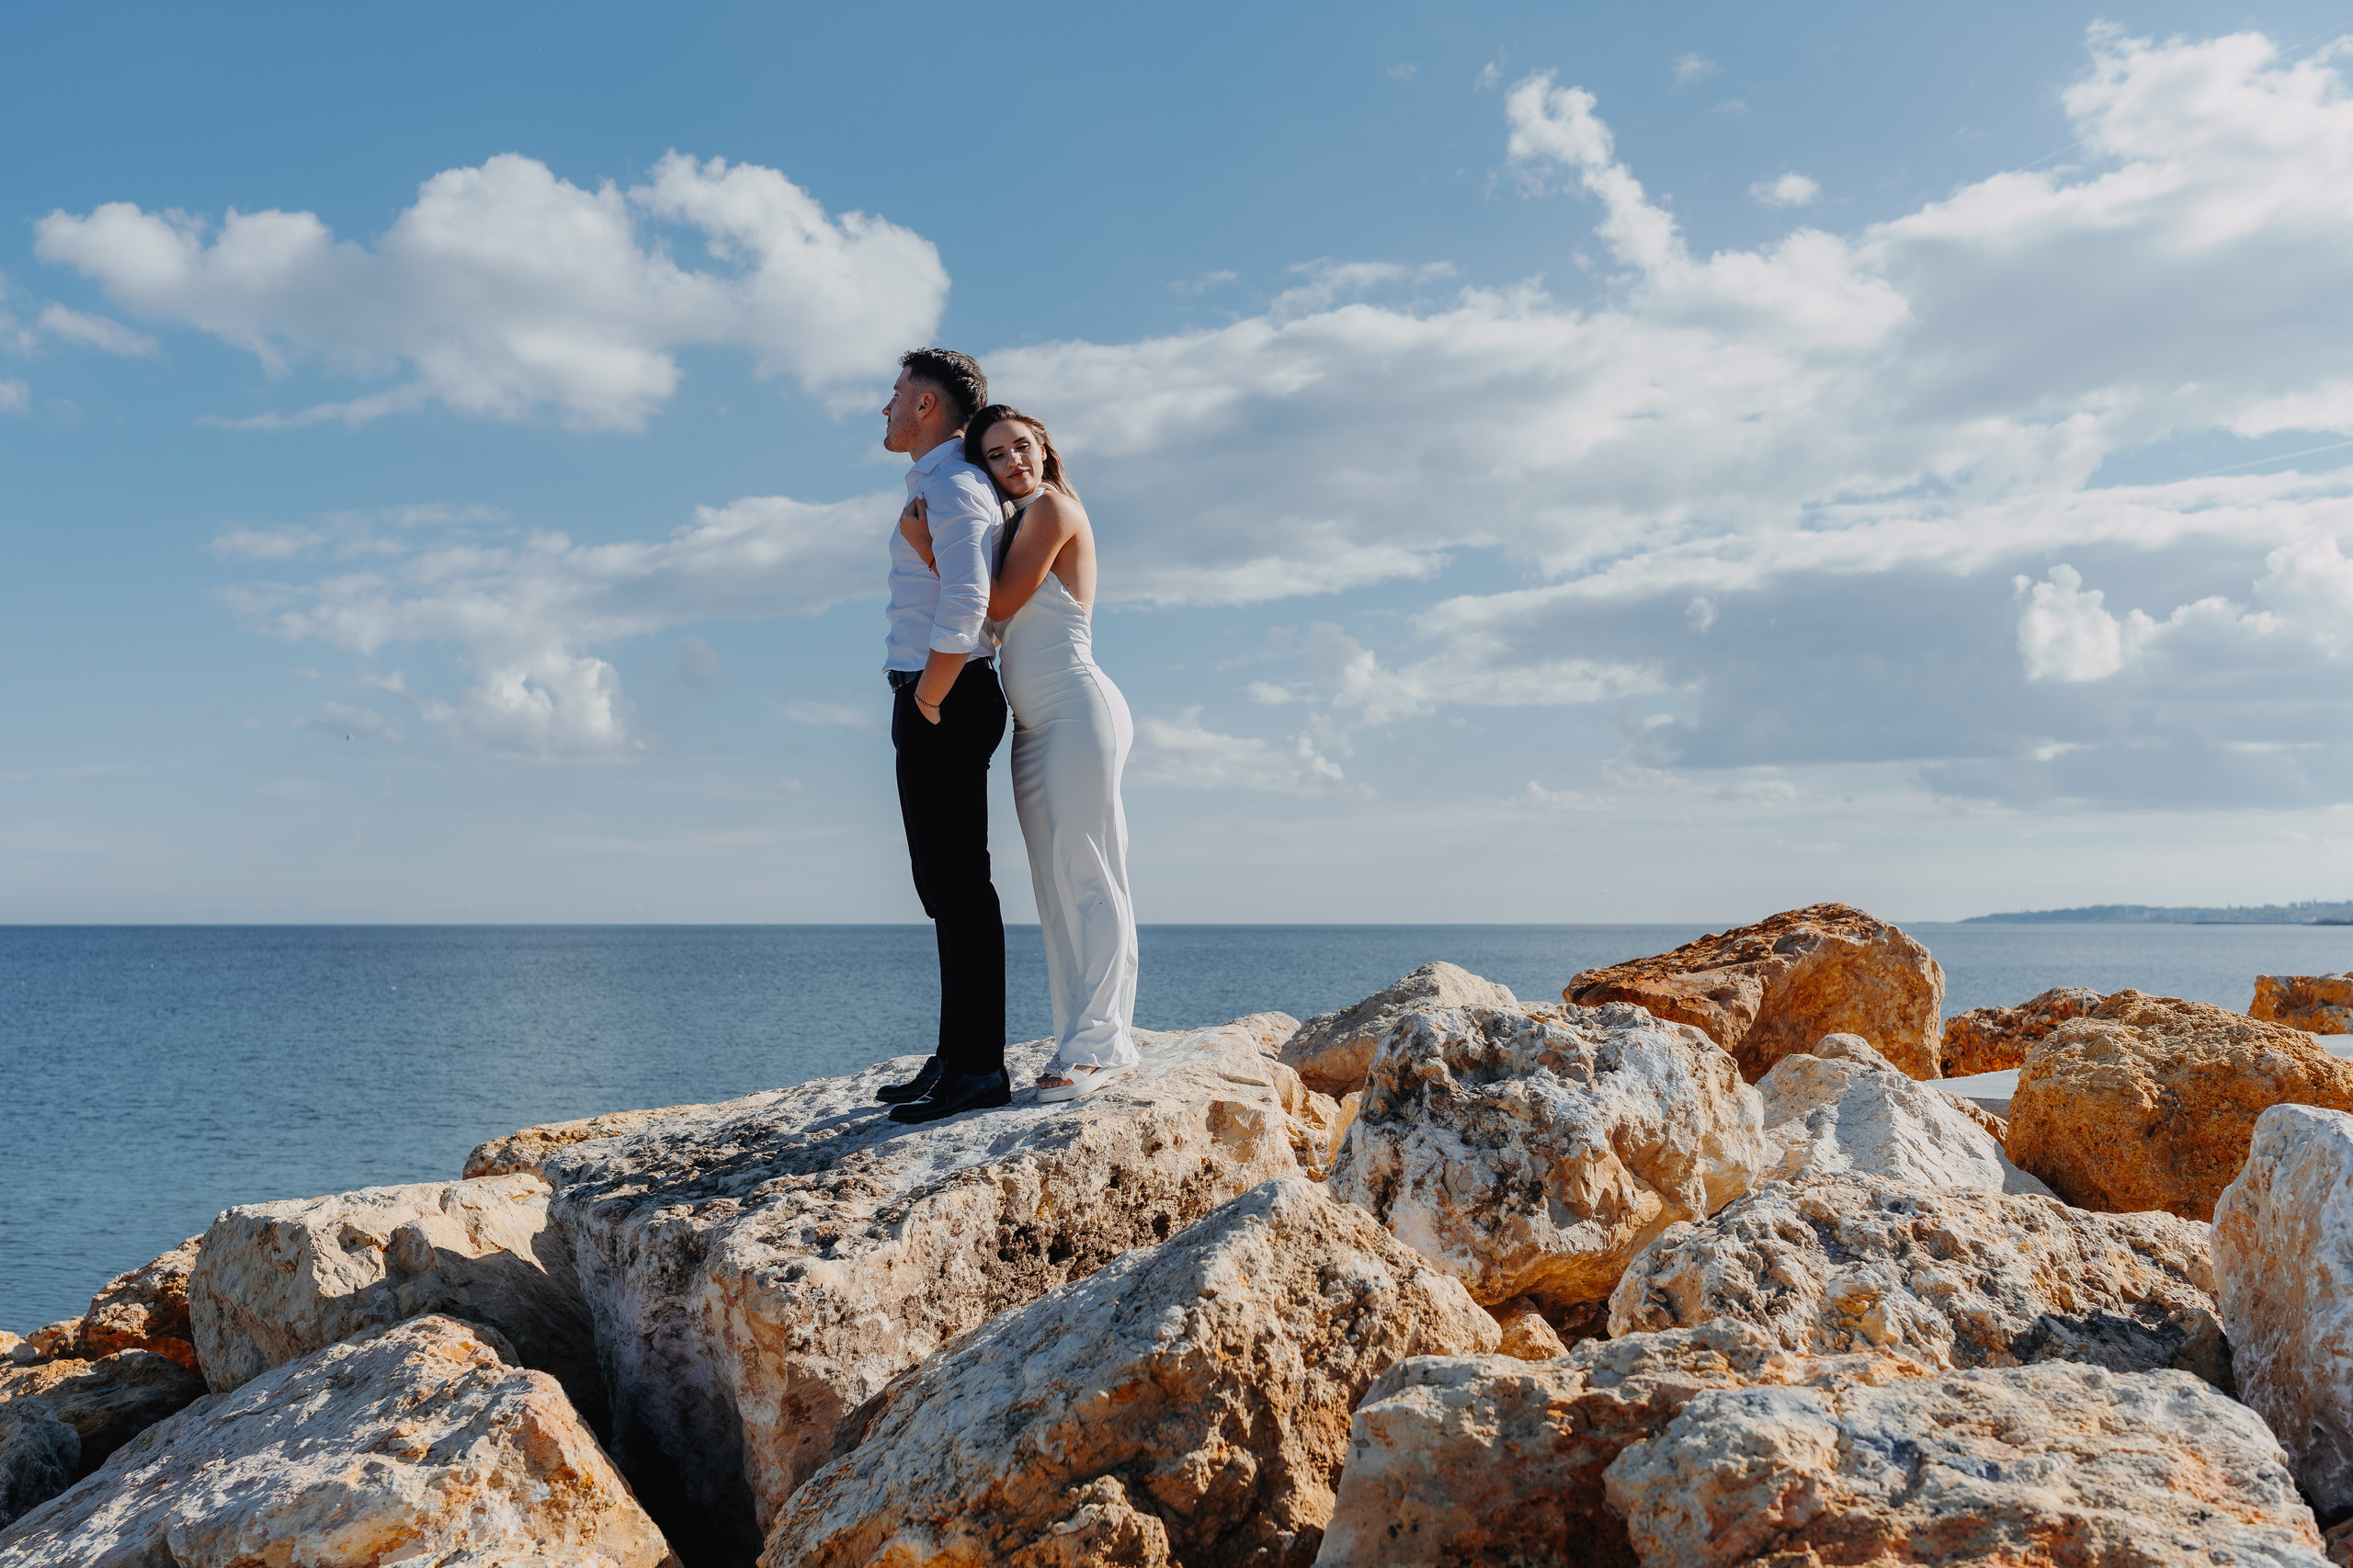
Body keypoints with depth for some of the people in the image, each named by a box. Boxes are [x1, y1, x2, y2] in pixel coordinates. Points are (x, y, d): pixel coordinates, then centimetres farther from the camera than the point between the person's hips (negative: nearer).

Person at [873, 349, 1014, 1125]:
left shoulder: (953, 486, -12)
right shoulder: (939, 487, 21)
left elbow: (963, 610, -25)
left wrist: (927, 703, -16)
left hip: (943, 702, -11)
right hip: (938, 703, 11)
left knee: (959, 887, -9)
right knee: (946, 887, 12)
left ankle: (979, 1069, -6)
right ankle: (955, 1058, 20)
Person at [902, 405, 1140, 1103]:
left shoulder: (1053, 508, -5)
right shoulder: (1017, 523, 21)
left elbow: (1000, 604, -11)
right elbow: (996, 622, 15)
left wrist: (927, 549, -10)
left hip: (1077, 711, -9)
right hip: (1034, 726, 9)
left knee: (1086, 878, -9)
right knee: (1056, 888, 7)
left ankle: (1099, 1042, -7)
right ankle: (1082, 1042, 11)